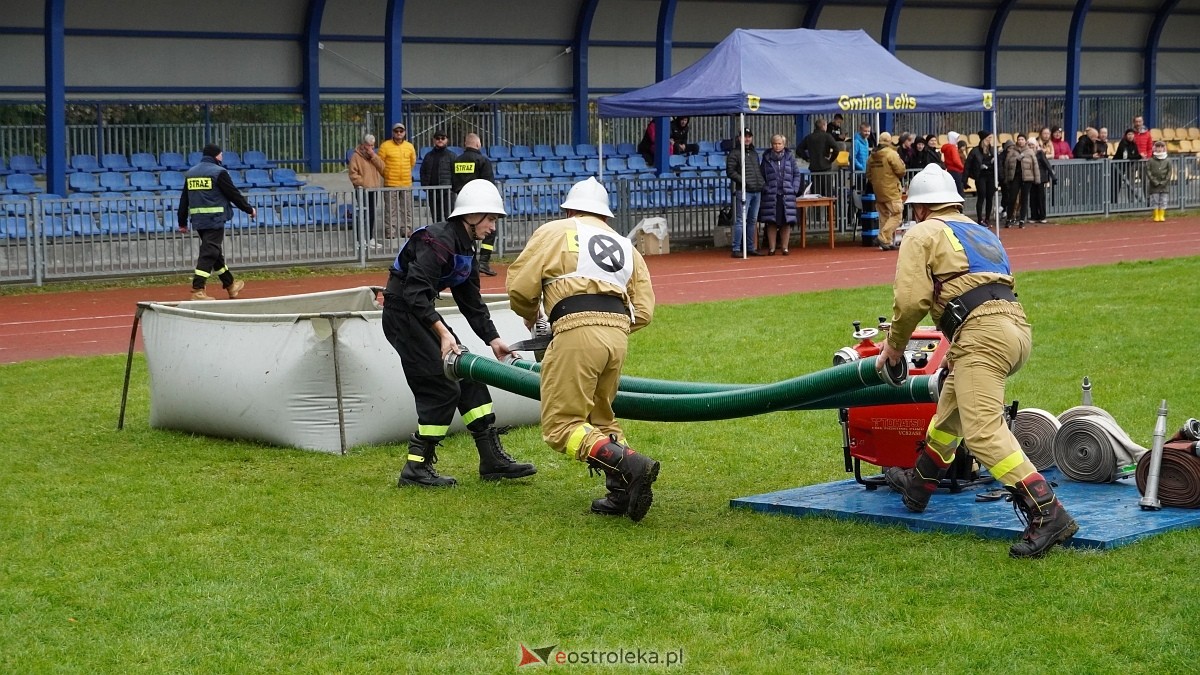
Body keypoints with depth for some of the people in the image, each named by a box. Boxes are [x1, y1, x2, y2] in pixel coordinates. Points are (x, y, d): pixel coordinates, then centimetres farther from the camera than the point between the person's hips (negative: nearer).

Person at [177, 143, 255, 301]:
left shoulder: (190, 173, 12)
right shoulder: (219, 172, -8)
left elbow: (184, 199, 13)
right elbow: (234, 194, -6)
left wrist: (182, 222, 17)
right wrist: (250, 209, 6)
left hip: (197, 220, 7)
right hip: (215, 219, -7)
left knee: (215, 252, 17)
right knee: (209, 254, -9)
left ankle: (230, 285, 30)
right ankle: (197, 290, -18)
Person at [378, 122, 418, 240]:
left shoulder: (410, 147, 7)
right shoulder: (385, 146, -4)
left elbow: (413, 162, 20)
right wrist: (387, 175, 6)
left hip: (407, 183, 4)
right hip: (390, 184, -4)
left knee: (407, 209, 8)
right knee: (391, 210, -3)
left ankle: (406, 230, 15)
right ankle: (390, 233, 0)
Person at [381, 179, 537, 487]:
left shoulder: (465, 248, 10)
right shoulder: (439, 240, -21)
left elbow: (471, 301, 17)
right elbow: (415, 292, -30)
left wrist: (493, 340, 13)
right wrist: (442, 332, -35)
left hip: (421, 313, 10)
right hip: (402, 314, -10)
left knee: (468, 377, 8)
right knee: (442, 388, -10)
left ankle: (492, 459, 12)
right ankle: (416, 469, -3)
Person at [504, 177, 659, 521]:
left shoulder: (554, 231, 15)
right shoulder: (625, 245, 29)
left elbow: (519, 286, 7)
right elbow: (644, 310, 18)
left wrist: (531, 316, 28)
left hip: (577, 330, -6)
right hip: (619, 332, 6)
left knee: (561, 425, -5)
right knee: (598, 418, 22)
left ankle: (630, 464, -24)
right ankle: (622, 493, 7)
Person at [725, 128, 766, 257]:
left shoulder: (754, 153, 20)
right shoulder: (735, 154, -2)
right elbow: (730, 171, -9)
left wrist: (762, 182, 12)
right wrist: (742, 181, -17)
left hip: (757, 191, 7)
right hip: (744, 191, -7)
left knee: (753, 221, 10)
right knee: (741, 220, -10)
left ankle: (751, 248, 16)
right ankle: (736, 249, -9)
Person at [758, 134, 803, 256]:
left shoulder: (789, 157, 8)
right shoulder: (767, 157, 7)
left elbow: (796, 174, 9)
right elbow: (761, 176, 7)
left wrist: (795, 189, -2)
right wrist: (764, 188, -7)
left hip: (787, 195, 1)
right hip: (771, 195, -1)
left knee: (786, 223, 1)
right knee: (771, 222, 0)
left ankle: (785, 247, 8)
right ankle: (771, 248, 6)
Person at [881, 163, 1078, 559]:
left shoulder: (923, 234, 8)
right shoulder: (982, 233, 32)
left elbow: (910, 299, -4)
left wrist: (895, 344, 14)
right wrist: (960, 349, 44)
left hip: (982, 332, -9)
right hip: (1018, 328, 9)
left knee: (983, 431, -18)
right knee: (951, 408, 28)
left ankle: (1047, 515, -30)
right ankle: (917, 486, 47)